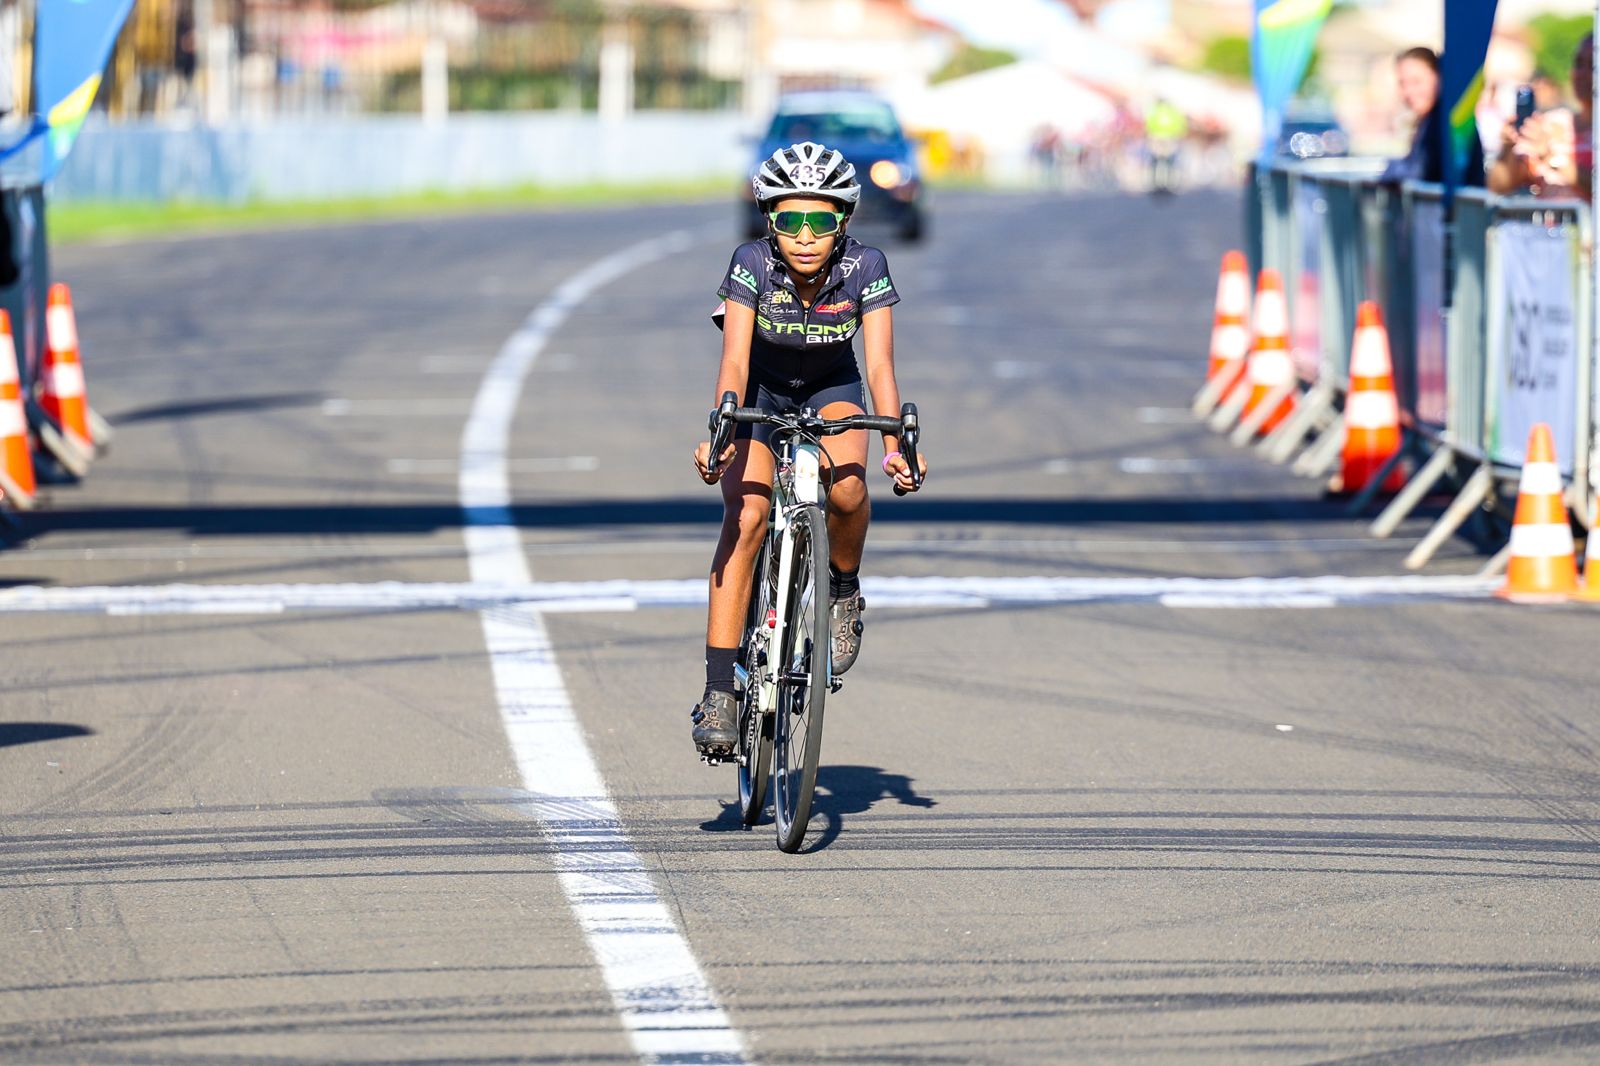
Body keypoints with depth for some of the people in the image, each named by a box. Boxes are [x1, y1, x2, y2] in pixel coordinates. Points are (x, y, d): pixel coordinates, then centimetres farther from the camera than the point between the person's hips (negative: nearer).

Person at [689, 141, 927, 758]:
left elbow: (880, 365, -28)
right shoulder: (752, 265, -27)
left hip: (830, 391, 1)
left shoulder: (866, 269, -25)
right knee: (746, 516, -23)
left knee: (847, 490, -31)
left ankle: (844, 591, 2)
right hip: (760, 391, -1)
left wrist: (895, 445, -42)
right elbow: (734, 360, -34)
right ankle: (719, 692, -23)